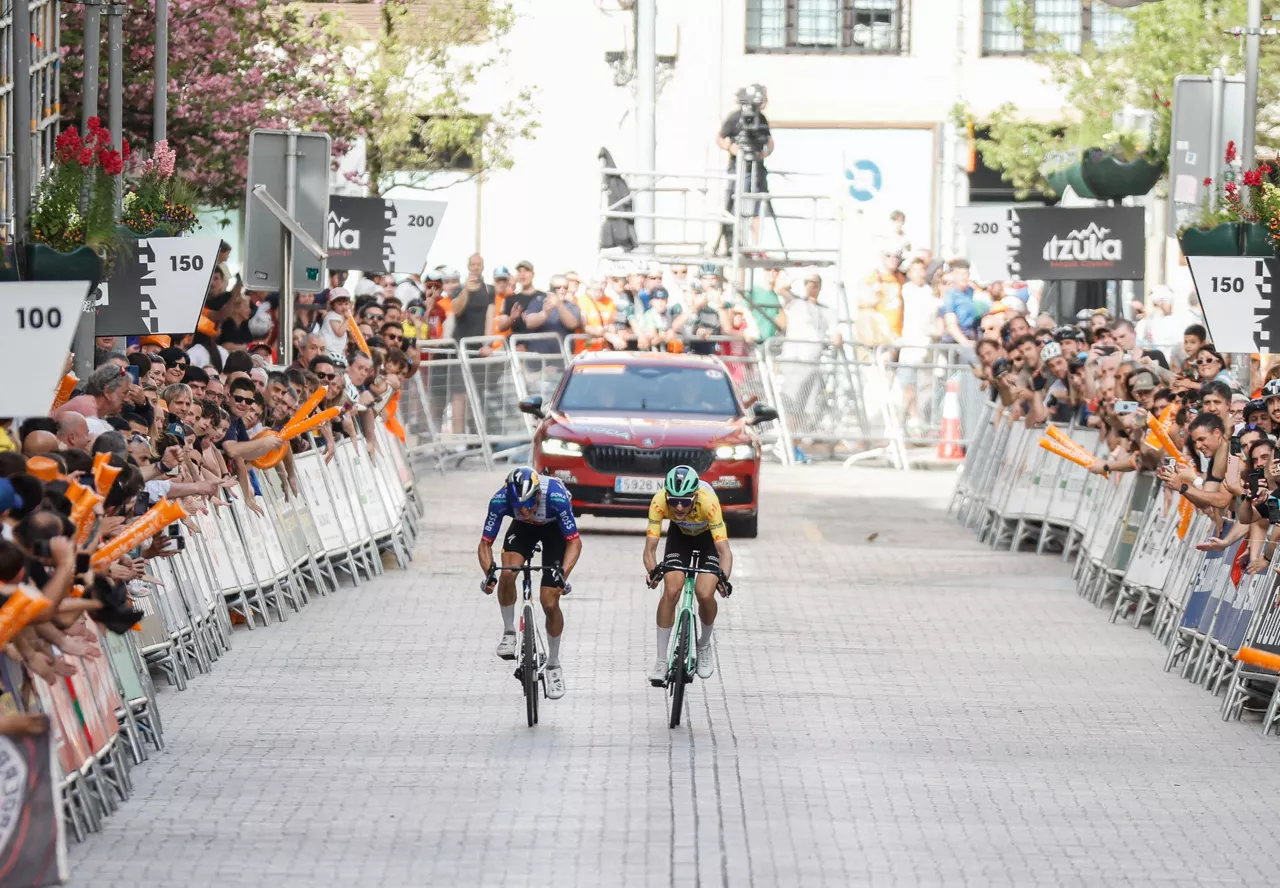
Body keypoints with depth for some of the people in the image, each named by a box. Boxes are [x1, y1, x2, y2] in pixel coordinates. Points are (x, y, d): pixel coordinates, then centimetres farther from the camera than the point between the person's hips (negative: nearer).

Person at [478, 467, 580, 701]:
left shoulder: (556, 496, -39)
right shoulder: (500, 500, -34)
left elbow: (574, 542, -30)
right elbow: (485, 543, -25)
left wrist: (563, 574, -46)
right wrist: (489, 572, -44)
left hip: (554, 528, -2)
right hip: (522, 529, 2)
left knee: (550, 604, -9)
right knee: (507, 574, -29)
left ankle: (554, 666, 10)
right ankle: (509, 633, -5)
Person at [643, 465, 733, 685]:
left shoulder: (708, 502, -41)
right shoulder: (659, 502, -35)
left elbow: (724, 549, -43)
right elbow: (650, 547, -34)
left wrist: (724, 578, -59)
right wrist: (652, 570, -54)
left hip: (708, 536, -2)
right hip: (680, 535, 2)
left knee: (705, 594, -18)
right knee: (671, 591, -17)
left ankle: (704, 647, 12)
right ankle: (661, 661, -4)